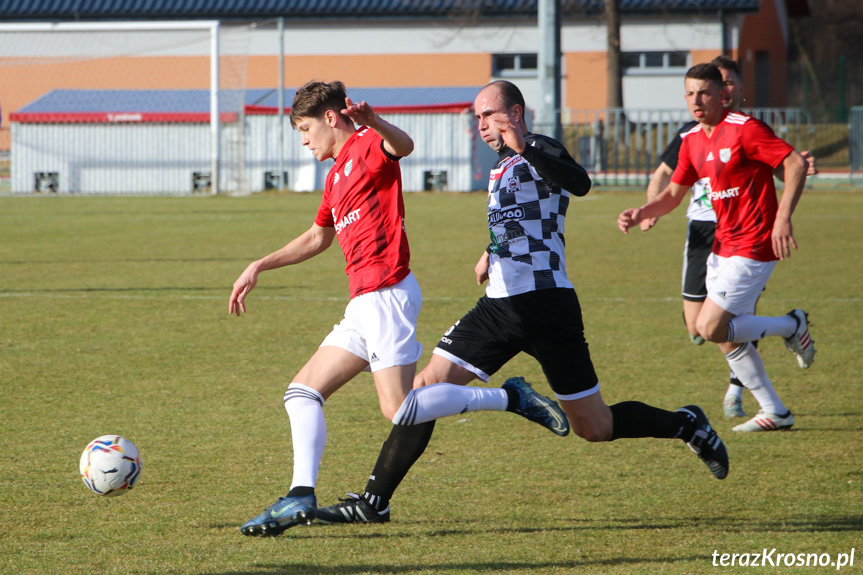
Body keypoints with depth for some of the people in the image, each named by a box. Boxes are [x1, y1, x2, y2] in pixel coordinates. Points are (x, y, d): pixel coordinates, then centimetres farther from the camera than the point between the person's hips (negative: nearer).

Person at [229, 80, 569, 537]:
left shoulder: (367, 146, -4)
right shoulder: (337, 174, 25)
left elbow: (403, 145, -30)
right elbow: (317, 238, 40)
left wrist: (373, 122, -52)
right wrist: (259, 267, 38)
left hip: (387, 292, -10)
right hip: (365, 303, 10)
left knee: (400, 410, -16)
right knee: (303, 391, 4)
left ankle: (508, 398, -4)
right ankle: (301, 496, -6)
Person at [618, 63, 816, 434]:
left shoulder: (744, 129, -15)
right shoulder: (692, 142, 9)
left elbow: (796, 164, -19)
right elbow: (672, 195, 17)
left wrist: (783, 219, -26)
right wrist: (640, 214, -2)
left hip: (753, 247, -8)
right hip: (722, 246, 8)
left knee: (711, 328, -14)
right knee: (728, 340, 8)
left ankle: (792, 326, 5)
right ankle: (775, 413, 18)